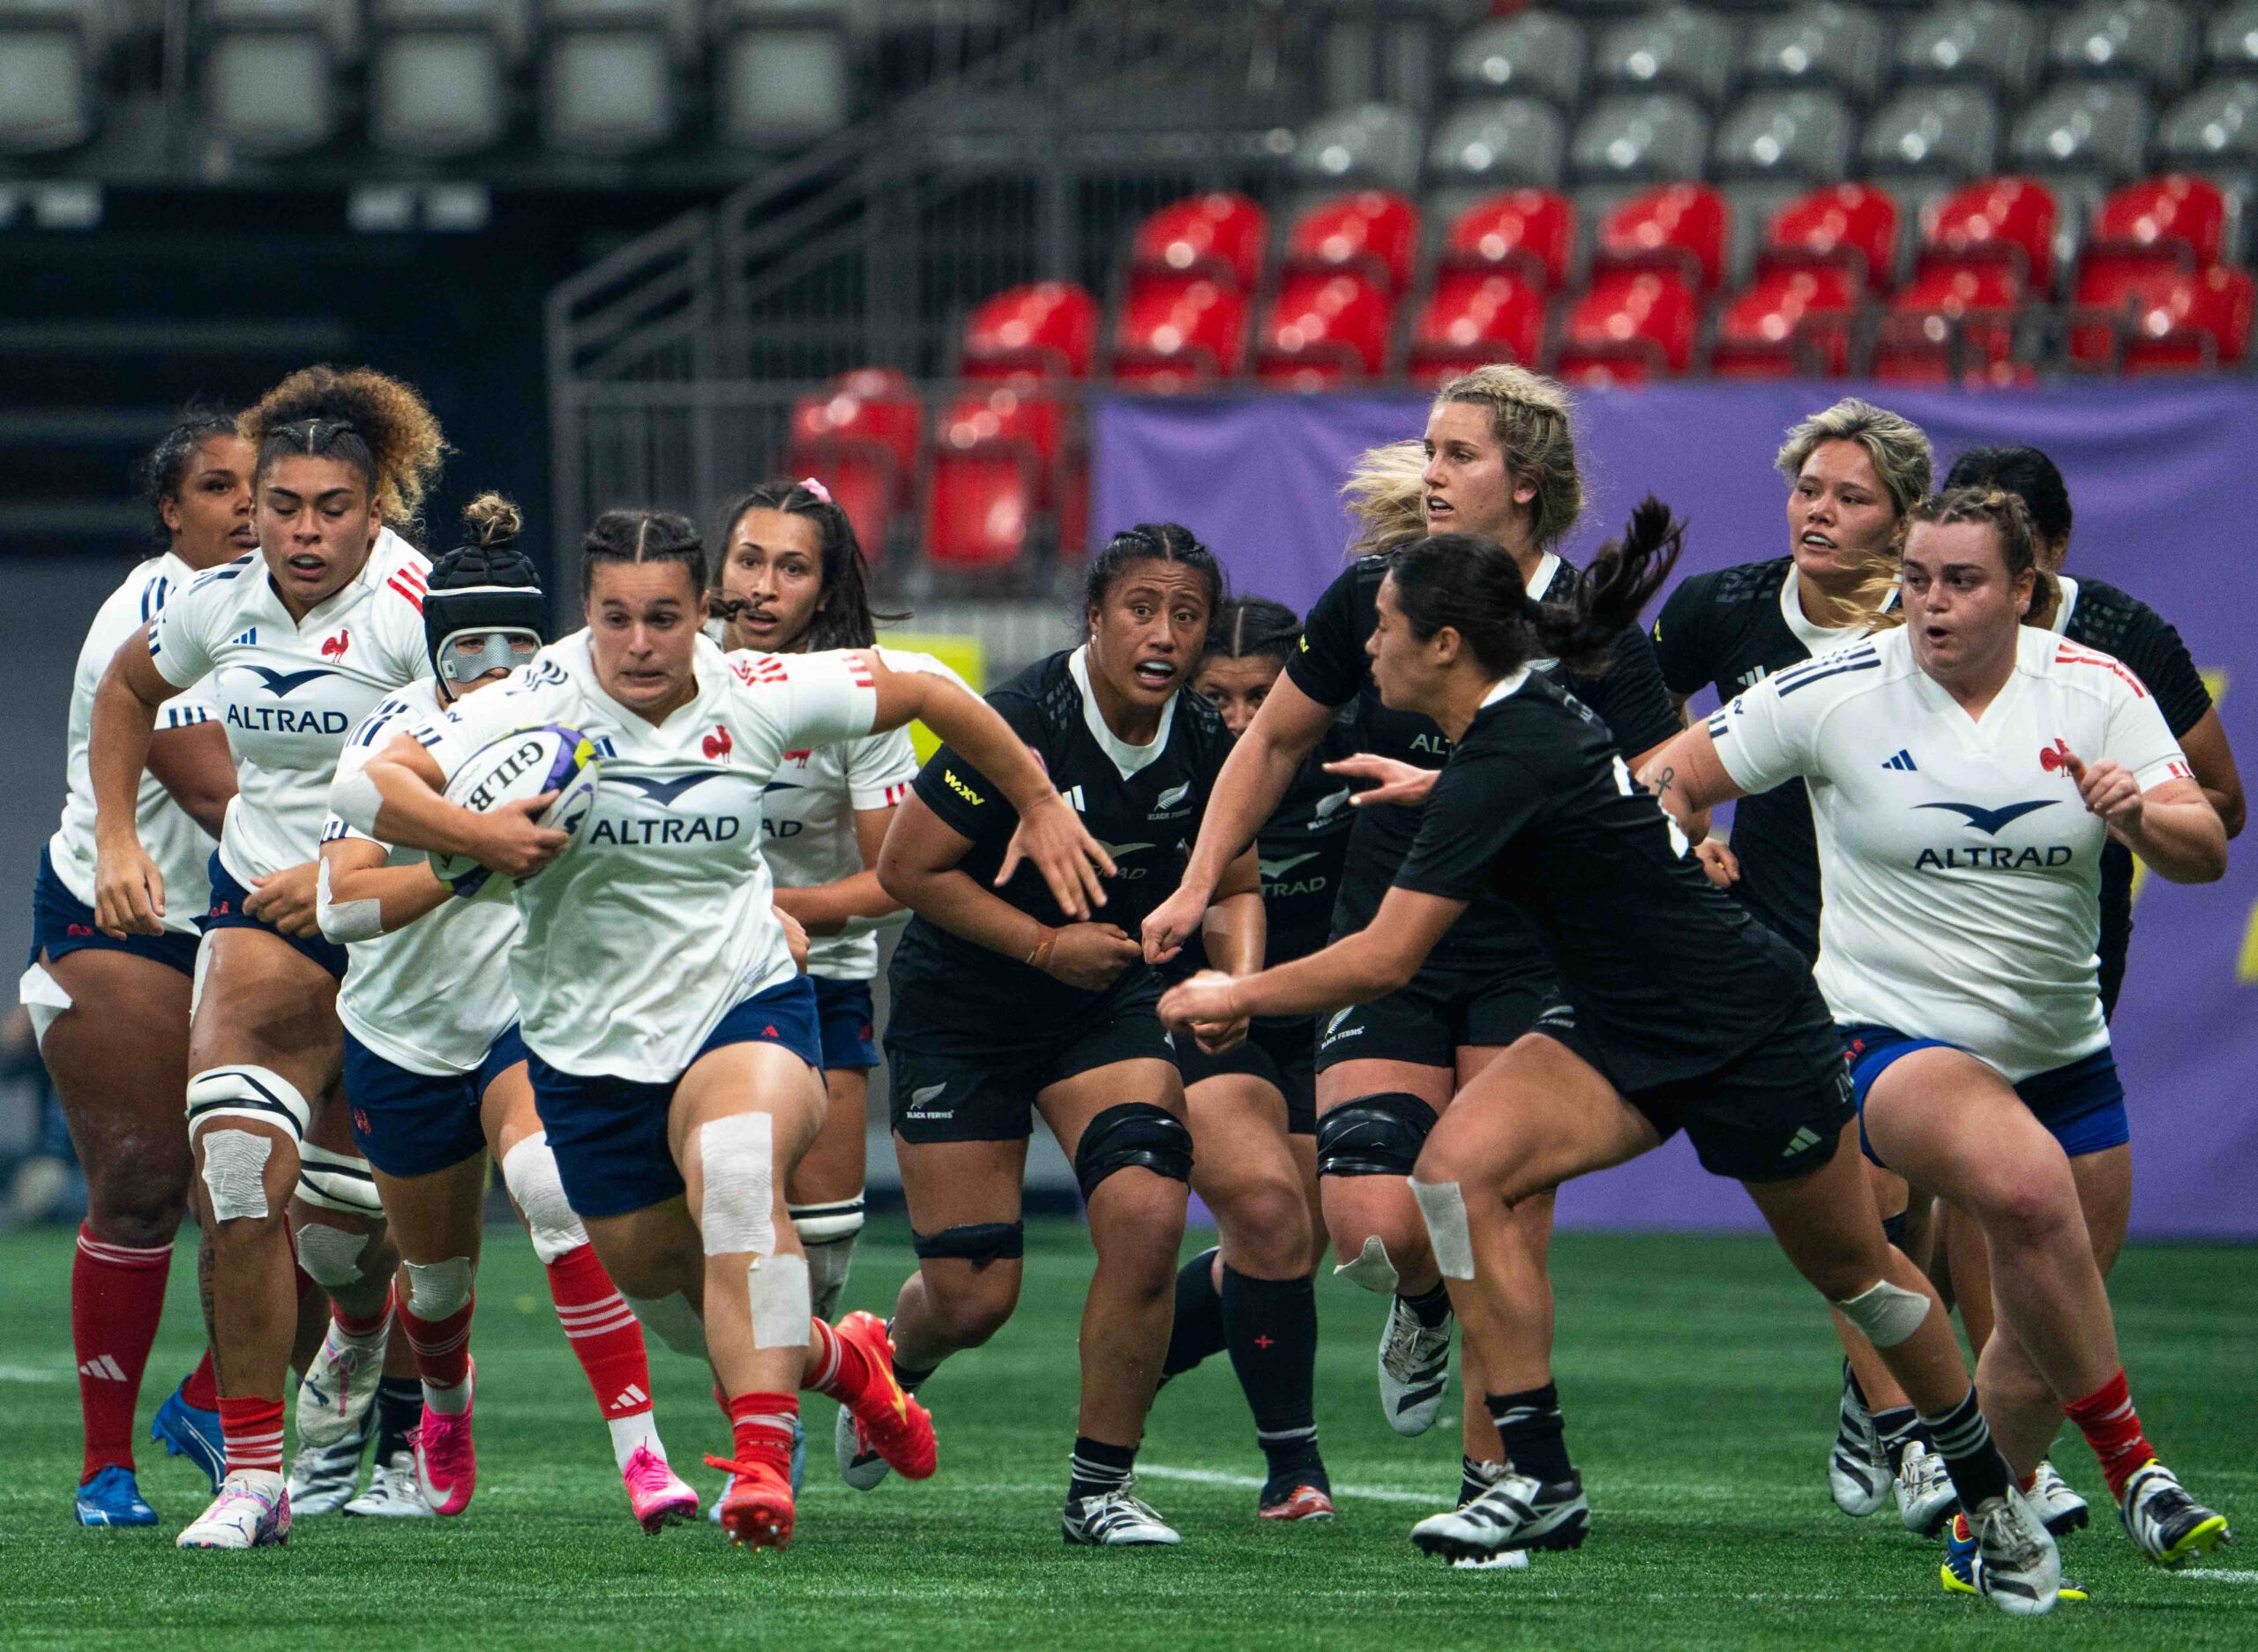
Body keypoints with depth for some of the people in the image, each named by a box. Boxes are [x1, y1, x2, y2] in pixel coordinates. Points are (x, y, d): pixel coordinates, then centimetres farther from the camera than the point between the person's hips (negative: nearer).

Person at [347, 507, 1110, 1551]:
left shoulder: (754, 698, -8)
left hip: (746, 1005, -2)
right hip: (588, 1046, 2)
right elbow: (364, 784, -22)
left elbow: (920, 686, 8)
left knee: (739, 1179, -34)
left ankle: (760, 1462, -38)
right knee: (659, 1285, 14)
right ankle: (837, 1360, 47)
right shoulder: (538, 708, -14)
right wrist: (474, 834, -38)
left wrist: (1038, 804, 14)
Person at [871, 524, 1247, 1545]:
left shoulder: (1205, 746, -8)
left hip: (1108, 1007, 4)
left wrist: (1237, 984, -10)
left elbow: (1235, 888, 9)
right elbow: (906, 867, -16)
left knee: (1145, 1220, -21)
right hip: (959, 1012, -3)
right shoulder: (1017, 726, -23)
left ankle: (1100, 1489, -4)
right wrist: (1045, 944, -17)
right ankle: (897, 1369, 38)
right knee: (971, 1297, -2)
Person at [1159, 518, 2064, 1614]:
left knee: (1854, 1272, 12)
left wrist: (1234, 997, -15)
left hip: (1749, 1032, -8)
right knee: (1454, 1164, -17)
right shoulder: (1525, 721, -2)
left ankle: (1992, 1498, 34)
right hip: (1621, 1031, 8)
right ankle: (1535, 1475, -13)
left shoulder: (1503, 766, -28)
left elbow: (1383, 959, -28)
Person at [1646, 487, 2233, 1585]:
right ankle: (2129, 1465, -24)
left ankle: (1984, 1541, 36)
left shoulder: (2097, 690, -2)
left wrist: (2138, 816, -28)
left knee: (2040, 1343, 10)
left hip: (2061, 1048, 4)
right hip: (1894, 1035, -4)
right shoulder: (1838, 692, -7)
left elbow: (2204, 852, -8)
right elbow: (1668, 778, 1)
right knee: (2028, 1184, -35)